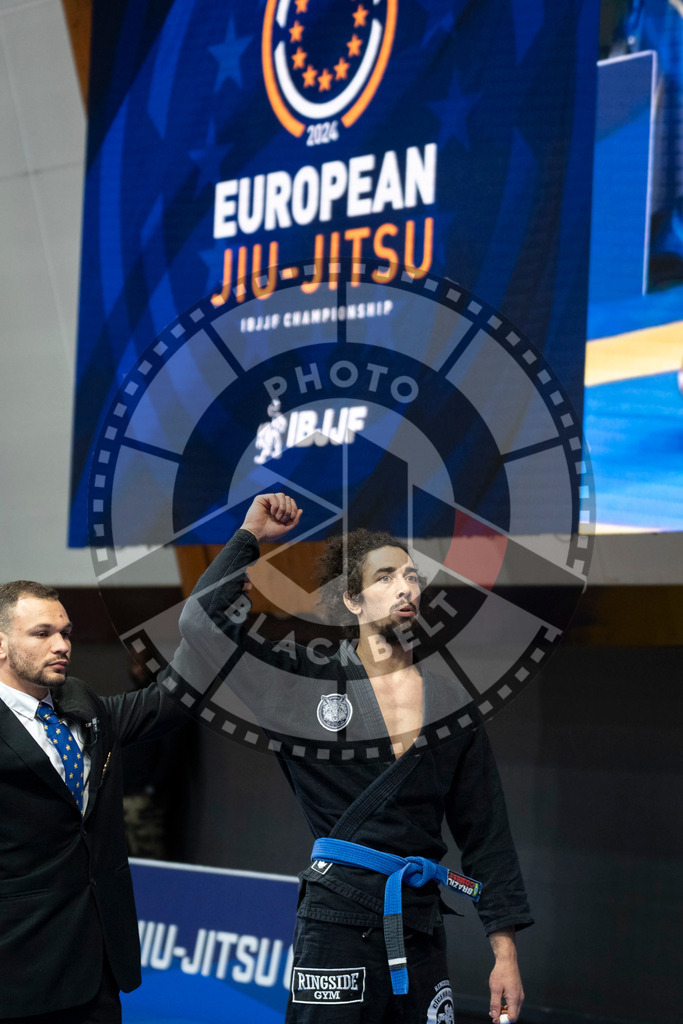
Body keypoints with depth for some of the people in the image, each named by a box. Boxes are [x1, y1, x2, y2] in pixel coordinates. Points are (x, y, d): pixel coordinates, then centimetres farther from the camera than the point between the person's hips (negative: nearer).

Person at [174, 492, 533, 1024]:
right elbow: (205, 618, -6)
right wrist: (251, 534, 0)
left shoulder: (450, 701, 8)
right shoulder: (308, 679, 2)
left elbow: (486, 833, 9)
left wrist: (506, 951, 5)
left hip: (421, 921, 3)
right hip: (337, 919, -2)